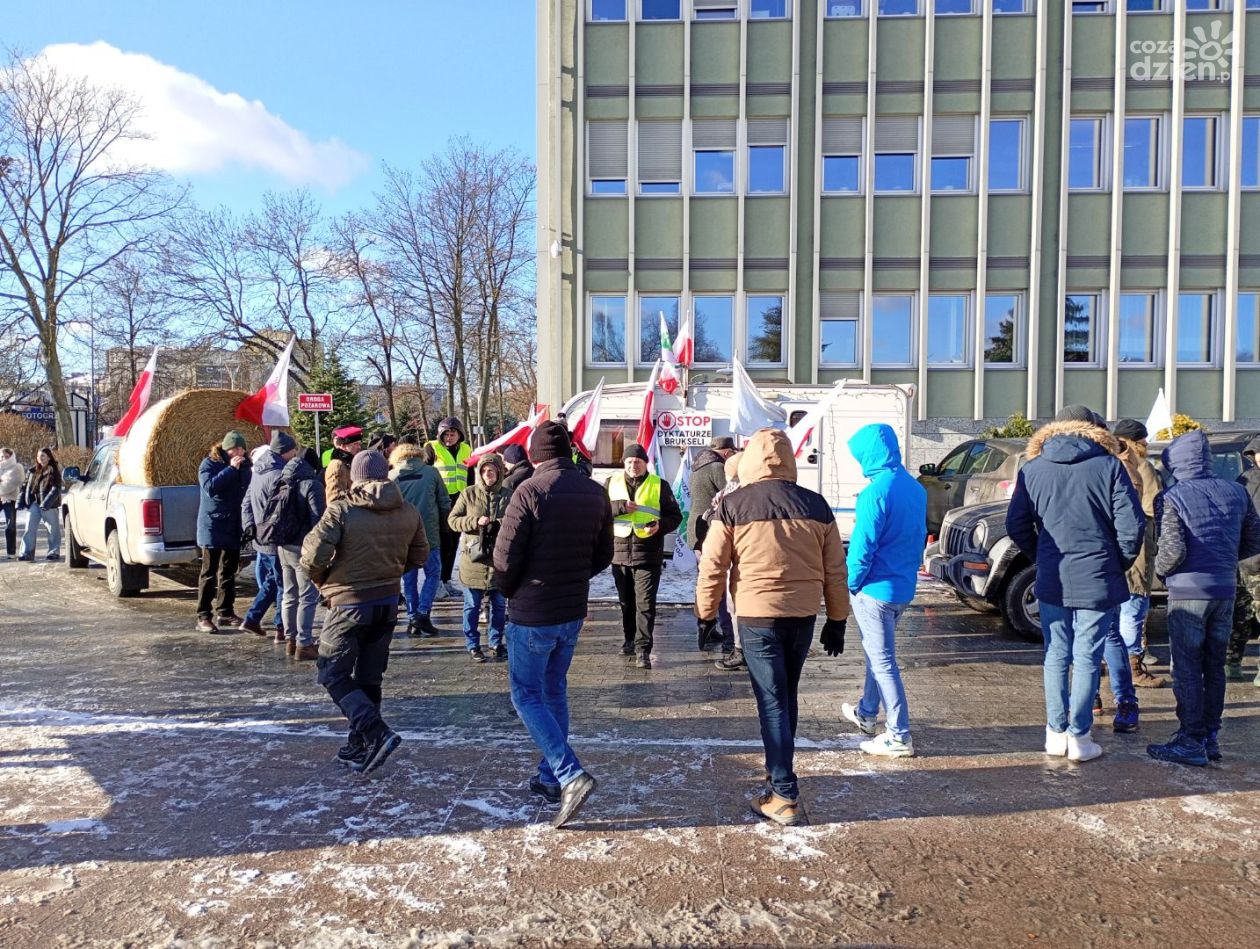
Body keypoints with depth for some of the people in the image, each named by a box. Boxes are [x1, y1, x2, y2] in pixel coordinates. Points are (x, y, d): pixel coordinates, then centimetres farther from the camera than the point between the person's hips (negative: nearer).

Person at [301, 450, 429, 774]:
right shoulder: (408, 513, -1)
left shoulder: (341, 511, -16)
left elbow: (313, 556, -20)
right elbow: (419, 555, 9)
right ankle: (359, 746, 24)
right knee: (369, 679, 16)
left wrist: (323, 582, 0)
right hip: (388, 604, 6)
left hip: (348, 605, -5)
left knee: (333, 675, 6)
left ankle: (377, 733, -9)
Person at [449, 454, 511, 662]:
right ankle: (472, 645, 21)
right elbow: (452, 520, 0)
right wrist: (475, 522, -16)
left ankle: (496, 642, 29)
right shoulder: (468, 494, -2)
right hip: (473, 557, -1)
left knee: (499, 605, 13)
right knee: (472, 606, 7)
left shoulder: (508, 495, -1)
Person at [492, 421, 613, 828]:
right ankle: (551, 777, 26)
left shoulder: (530, 491, -18)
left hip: (531, 614, -6)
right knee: (555, 690, 19)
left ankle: (570, 774, -6)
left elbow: (505, 555, -16)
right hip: (573, 611, 6)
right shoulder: (595, 493, 2)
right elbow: (603, 557, 8)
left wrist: (509, 591, 3)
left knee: (527, 694, 6)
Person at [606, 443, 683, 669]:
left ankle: (643, 650, -4)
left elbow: (675, 516, 6)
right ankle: (630, 639, 32)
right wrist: (619, 507, -13)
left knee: (645, 603, -7)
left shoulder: (659, 485, 3)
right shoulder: (612, 483, 9)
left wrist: (661, 525, -14)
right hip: (620, 552, 3)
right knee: (626, 601, 16)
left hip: (649, 555, -3)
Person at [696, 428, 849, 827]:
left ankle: (785, 797, 2)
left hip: (758, 617, -4)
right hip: (804, 616, 4)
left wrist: (706, 614, 7)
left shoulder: (733, 505, -7)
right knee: (786, 696, 20)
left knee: (772, 703, 1)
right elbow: (835, 570, 6)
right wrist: (836, 621, 15)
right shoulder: (816, 505, 3)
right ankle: (777, 771, 34)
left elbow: (711, 566, -5)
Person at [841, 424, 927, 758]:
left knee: (882, 661, 1)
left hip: (876, 589, -9)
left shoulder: (876, 492, -22)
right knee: (878, 654, 23)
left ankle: (899, 736, 6)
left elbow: (863, 547, -22)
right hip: (904, 587, 9)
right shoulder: (915, 488, 5)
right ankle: (866, 714, 39)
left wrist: (850, 583, -9)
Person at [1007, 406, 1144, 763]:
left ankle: (1056, 733, 17)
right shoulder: (1109, 466, -5)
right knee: (1086, 659, 5)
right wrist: (1120, 564, 7)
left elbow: (1017, 525, 3)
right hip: (1097, 582, -2)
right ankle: (1079, 737, 10)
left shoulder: (1032, 469, 2)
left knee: (1056, 657, 12)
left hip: (1051, 582, 2)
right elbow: (1132, 525, -7)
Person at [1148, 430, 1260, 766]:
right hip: (1225, 591, 6)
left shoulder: (1171, 499, -11)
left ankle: (1191, 742, 4)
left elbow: (1172, 551, -18)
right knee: (1215, 667, 15)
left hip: (1188, 592, -6)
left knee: (1187, 669, 1)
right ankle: (1211, 737, 22)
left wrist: (1159, 570, 1)